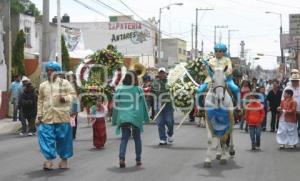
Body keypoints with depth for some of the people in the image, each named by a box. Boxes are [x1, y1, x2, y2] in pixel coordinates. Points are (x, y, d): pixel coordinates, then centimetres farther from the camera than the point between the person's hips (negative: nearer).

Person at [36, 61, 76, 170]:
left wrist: (66, 98, -20)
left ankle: (64, 158, 19)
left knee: (63, 138, 4)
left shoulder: (64, 83, 4)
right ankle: (49, 159, -2)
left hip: (62, 116, -2)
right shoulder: (43, 85, 14)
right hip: (47, 117, 3)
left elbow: (73, 94, 1)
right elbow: (40, 101, 17)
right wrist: (39, 115, 10)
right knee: (46, 137, -7)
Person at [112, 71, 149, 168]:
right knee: (137, 138, 14)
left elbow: (116, 105, 3)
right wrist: (145, 118, 10)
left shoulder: (119, 90, 0)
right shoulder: (138, 90, -4)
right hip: (136, 117, -1)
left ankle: (121, 158, -15)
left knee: (124, 138, 5)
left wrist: (115, 120, 10)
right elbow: (143, 105, 1)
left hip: (123, 117, 1)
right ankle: (138, 159, 18)